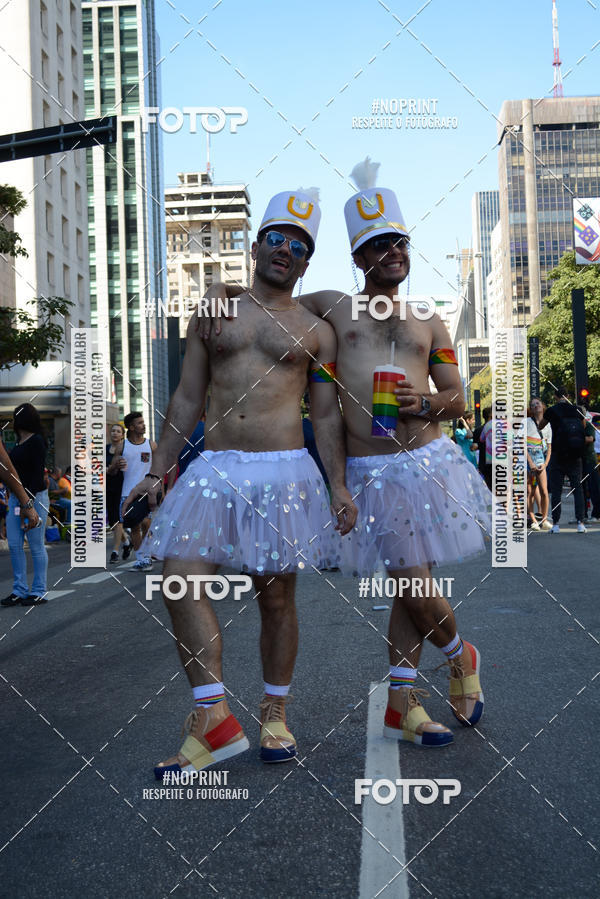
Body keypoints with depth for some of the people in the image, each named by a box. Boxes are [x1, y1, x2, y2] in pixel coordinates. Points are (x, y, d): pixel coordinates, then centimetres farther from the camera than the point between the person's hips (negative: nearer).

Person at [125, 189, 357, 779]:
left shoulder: (315, 330, 11)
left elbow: (326, 414, 10)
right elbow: (187, 398, 13)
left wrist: (338, 485, 1)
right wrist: (158, 472, 7)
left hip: (284, 471, -1)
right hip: (214, 469, 1)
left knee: (275, 596, 4)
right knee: (181, 580, -14)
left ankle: (274, 715, 20)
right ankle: (214, 720, -7)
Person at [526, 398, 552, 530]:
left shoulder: (547, 426, 14)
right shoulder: (526, 422, 2)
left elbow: (549, 448, 15)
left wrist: (545, 464, 0)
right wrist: (530, 462, -11)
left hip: (539, 457, 3)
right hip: (526, 457, -3)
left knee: (544, 491, -7)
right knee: (529, 492, -3)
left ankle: (544, 519, 6)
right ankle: (533, 521, 3)